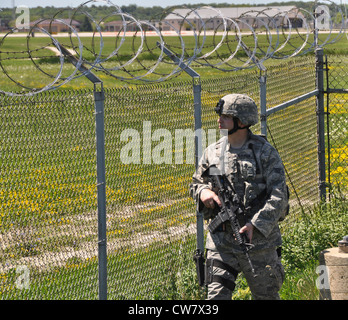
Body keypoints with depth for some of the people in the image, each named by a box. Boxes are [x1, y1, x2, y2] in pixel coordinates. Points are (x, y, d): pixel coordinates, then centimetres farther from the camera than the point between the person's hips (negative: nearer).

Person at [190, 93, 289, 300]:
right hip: (221, 242, 2)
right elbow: (196, 183, 20)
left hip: (259, 239, -2)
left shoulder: (265, 153, -4)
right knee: (216, 296, -6)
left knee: (267, 297, 10)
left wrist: (255, 225, -22)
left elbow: (279, 196, -9)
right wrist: (203, 192, -6)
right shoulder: (212, 152, 7)